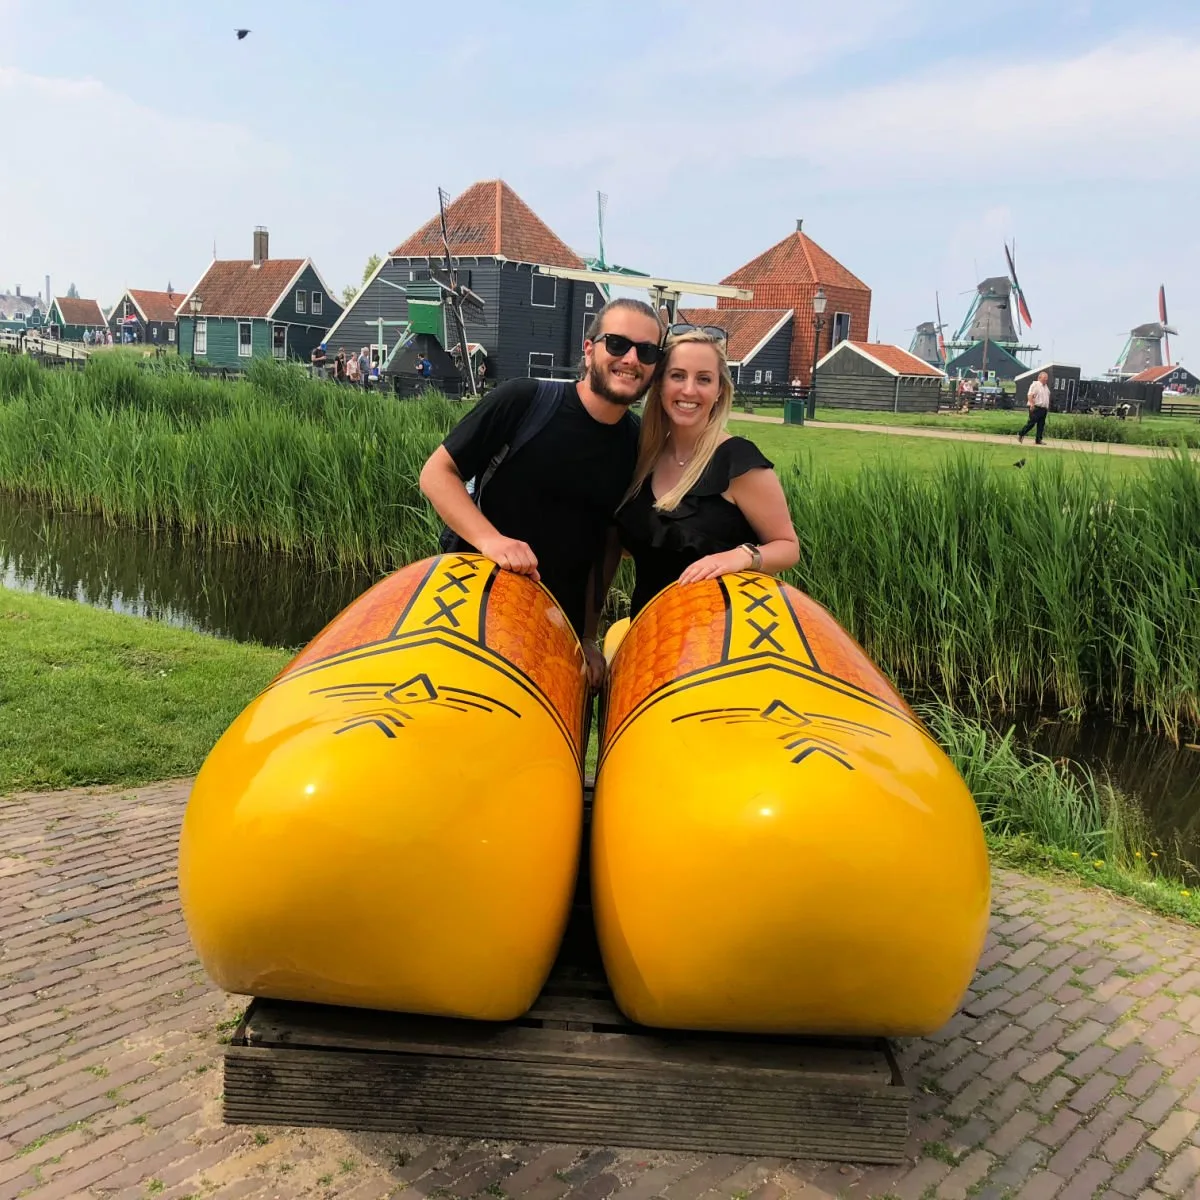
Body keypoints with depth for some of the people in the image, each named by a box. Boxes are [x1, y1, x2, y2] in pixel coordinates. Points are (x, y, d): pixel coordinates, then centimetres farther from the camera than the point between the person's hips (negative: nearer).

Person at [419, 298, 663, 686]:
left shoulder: (638, 447, 1)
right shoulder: (522, 400, -12)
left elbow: (607, 546, 8)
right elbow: (436, 473, -9)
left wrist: (588, 635, 5)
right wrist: (489, 538, -24)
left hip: (562, 630, 4)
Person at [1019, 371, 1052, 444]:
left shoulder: (1046, 386, 19)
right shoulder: (1035, 385, -7)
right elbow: (1030, 396, -16)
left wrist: (1047, 407, 19)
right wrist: (1032, 405, -25)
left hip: (1044, 408, 8)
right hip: (1036, 408, -8)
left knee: (1041, 425, 5)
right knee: (1031, 423, -11)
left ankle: (1038, 440, 7)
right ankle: (1020, 435, 2)